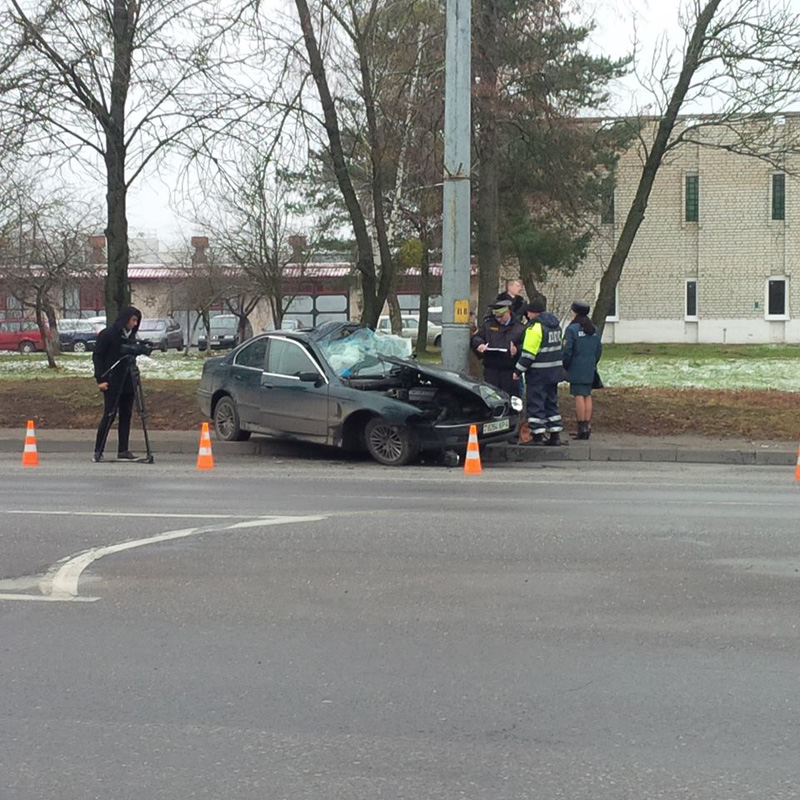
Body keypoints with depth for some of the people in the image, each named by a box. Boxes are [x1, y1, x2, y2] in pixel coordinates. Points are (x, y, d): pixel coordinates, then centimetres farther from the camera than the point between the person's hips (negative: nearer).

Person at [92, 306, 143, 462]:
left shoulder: (131, 335, 12)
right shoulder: (107, 335, -7)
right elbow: (97, 356, -7)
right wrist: (101, 379, -13)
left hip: (127, 382, 7)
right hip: (112, 383, -7)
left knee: (126, 415, 6)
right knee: (109, 415, -8)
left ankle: (123, 450, 11)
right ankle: (98, 451, -1)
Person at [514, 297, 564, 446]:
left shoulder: (535, 326, -16)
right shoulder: (555, 324, 12)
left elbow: (528, 353, -18)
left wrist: (519, 370, -11)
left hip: (538, 372, -8)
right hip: (554, 370, 8)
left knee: (535, 403, -2)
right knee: (551, 402, 15)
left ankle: (537, 436, -2)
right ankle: (555, 435, 17)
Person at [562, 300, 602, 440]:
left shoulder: (572, 329, -11)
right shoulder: (594, 329, 10)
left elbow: (567, 350, -13)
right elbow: (599, 348, 14)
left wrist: (565, 366, 0)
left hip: (576, 368, -6)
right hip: (590, 369, 7)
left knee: (579, 396, -6)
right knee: (587, 396, 10)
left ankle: (582, 428, -7)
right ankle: (587, 426, 10)